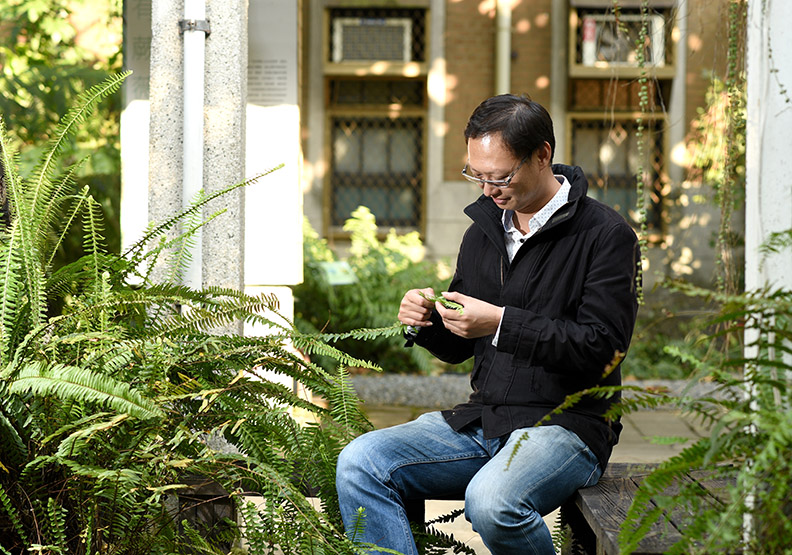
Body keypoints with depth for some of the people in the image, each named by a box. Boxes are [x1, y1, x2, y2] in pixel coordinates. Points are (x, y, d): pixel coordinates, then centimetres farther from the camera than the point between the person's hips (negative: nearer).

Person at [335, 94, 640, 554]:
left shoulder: (606, 235, -6)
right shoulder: (485, 230, 15)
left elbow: (600, 349, -15)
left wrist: (501, 323, -21)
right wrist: (426, 323, -3)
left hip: (566, 425, -6)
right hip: (480, 421, 6)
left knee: (491, 501, -36)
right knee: (359, 463, -15)